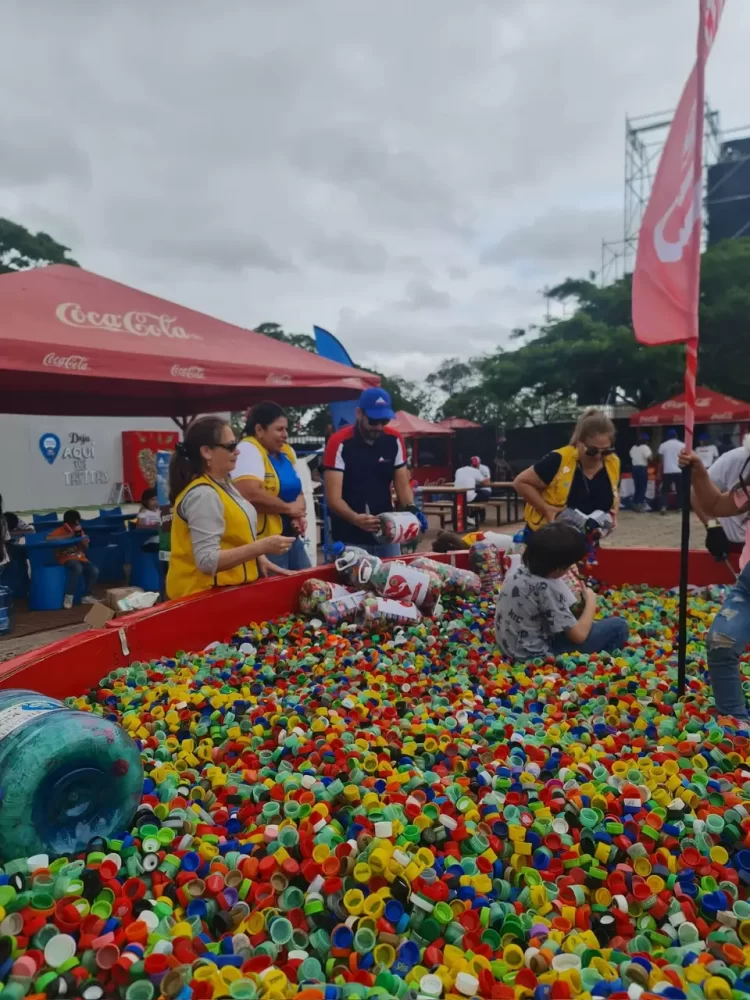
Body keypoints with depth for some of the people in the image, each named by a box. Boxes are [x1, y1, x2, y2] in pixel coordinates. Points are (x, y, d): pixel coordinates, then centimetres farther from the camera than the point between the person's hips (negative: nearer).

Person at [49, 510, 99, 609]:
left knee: (94, 571, -20)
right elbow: (48, 538, -26)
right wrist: (68, 536, -26)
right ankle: (69, 597, -23)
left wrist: (80, 535, -11)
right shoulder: (60, 531, -6)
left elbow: (85, 548, 7)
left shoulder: (78, 530, 9)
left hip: (80, 557, 5)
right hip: (67, 558, -5)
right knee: (78, 568, -37)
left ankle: (86, 596, -2)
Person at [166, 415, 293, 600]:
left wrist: (260, 560, 7)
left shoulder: (222, 484, 8)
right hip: (206, 594, -9)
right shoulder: (203, 495, -22)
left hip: (227, 588, 9)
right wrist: (262, 547, -27)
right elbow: (208, 561, -27)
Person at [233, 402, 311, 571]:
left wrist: (299, 515, -5)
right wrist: (289, 508, -14)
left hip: (292, 537, 9)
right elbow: (250, 494, -27)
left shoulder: (287, 452, 12)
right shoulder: (248, 450, -13)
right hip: (264, 541, -8)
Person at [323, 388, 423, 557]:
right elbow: (333, 497, -19)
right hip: (350, 538, -4)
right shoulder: (339, 442, -15)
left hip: (387, 534, 4)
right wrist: (355, 519, -38)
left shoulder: (394, 440, -1)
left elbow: (403, 485, 3)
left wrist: (411, 509, -18)